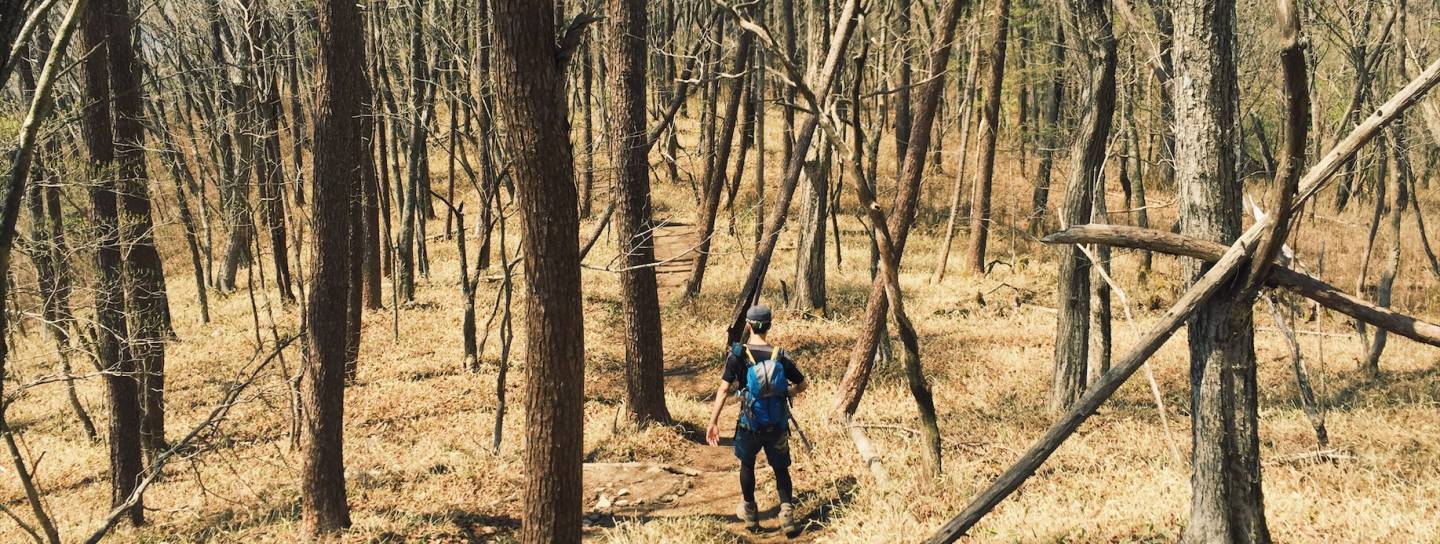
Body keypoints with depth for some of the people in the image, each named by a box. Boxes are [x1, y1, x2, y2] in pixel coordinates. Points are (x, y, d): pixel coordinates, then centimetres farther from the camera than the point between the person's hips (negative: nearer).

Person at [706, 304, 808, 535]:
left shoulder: (738, 355, -11)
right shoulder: (780, 356, -5)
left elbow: (724, 390, -13)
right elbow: (803, 384, 2)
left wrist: (713, 423, -9)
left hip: (750, 424, -1)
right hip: (778, 426, 1)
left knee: (747, 465, 22)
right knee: (781, 469, 14)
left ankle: (750, 513, 31)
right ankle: (787, 511, -4)